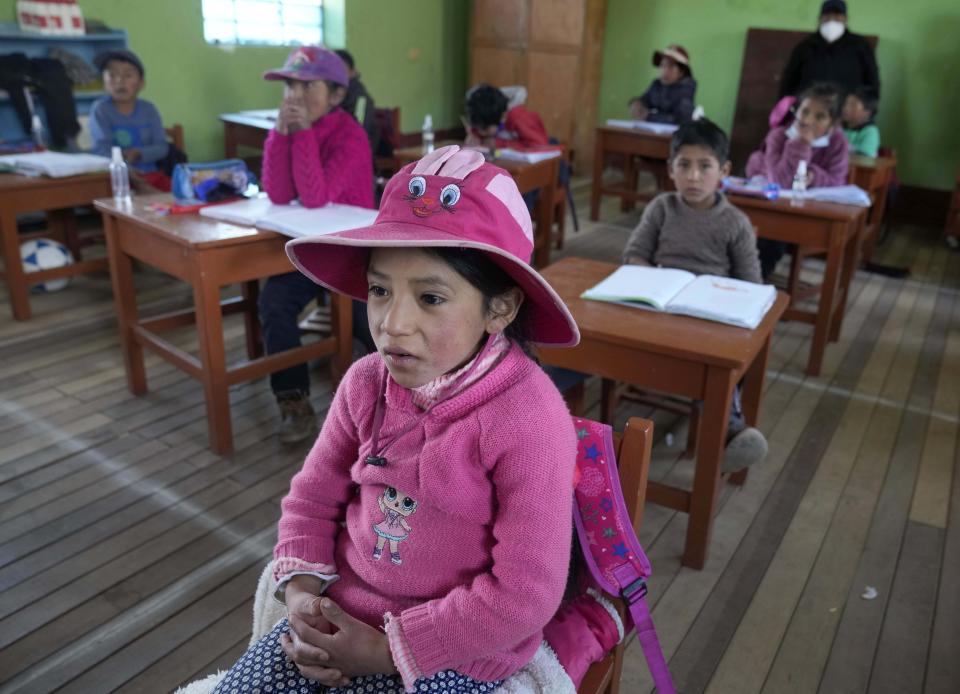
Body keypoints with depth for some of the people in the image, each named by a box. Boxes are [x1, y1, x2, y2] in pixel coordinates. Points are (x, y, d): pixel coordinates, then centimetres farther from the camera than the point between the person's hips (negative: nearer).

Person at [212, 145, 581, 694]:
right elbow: (314, 495, 7)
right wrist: (301, 592, -9)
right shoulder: (367, 382, -6)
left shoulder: (528, 419, -26)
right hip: (341, 618, 5)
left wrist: (388, 649, -18)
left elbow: (525, 593, -22)